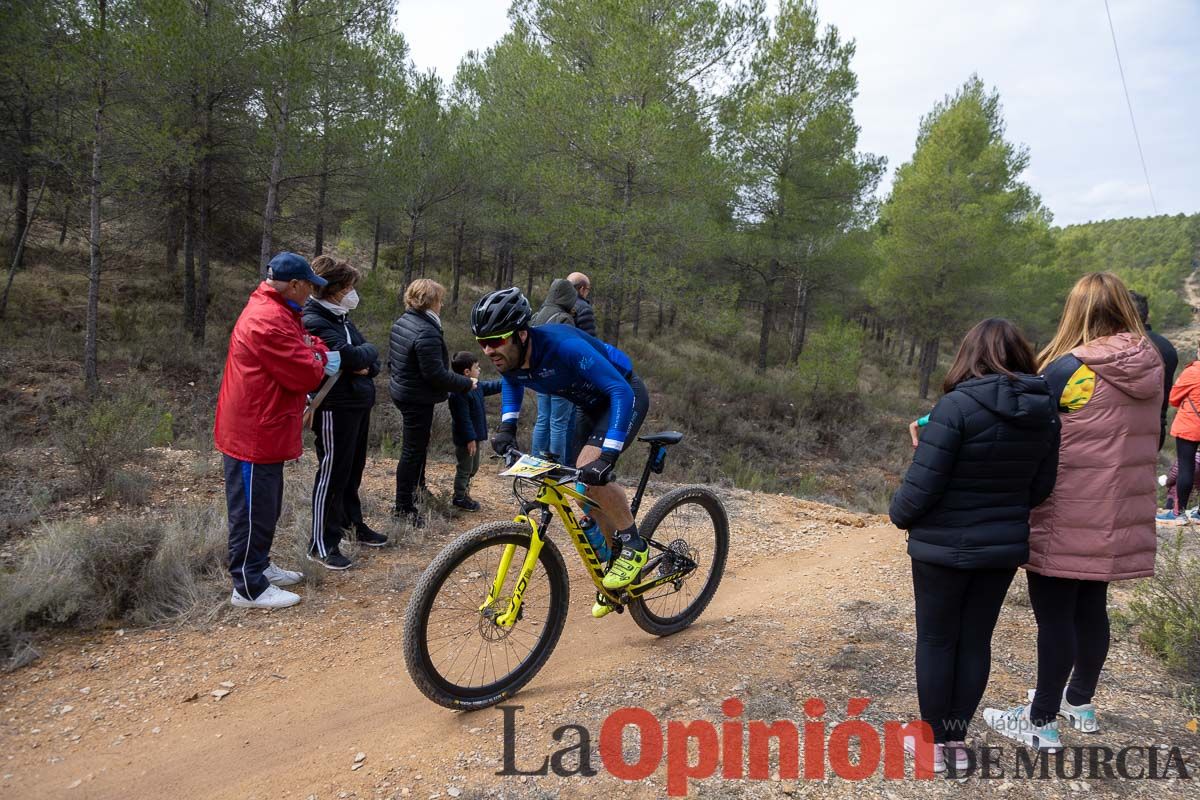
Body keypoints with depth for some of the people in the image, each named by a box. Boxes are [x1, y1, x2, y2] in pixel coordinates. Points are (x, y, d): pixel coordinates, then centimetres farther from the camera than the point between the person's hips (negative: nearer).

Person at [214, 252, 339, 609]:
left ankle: (260, 566, 36)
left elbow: (302, 346, 16)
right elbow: (304, 375, -23)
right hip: (254, 433, -11)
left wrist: (316, 353, -6)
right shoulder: (269, 321, -24)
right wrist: (321, 359, -3)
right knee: (254, 510, -1)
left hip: (265, 431, 11)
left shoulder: (276, 312, 13)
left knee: (265, 507, 21)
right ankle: (249, 587, 9)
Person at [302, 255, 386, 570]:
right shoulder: (314, 322, -16)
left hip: (358, 404, 9)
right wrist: (369, 350, -7)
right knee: (332, 474, -2)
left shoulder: (340, 318, 13)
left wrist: (366, 365, -11)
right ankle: (322, 545, 8)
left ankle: (353, 523, 34)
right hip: (334, 409, -9)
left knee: (353, 470, 19)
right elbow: (351, 356, -28)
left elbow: (372, 360, 11)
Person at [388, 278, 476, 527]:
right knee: (414, 450, 0)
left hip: (402, 391, 10)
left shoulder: (401, 321, 5)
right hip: (419, 399, -10)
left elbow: (391, 359, 15)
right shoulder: (426, 333, -25)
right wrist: (467, 383, -17)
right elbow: (436, 374, -27)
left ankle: (417, 487, 43)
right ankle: (404, 507, 10)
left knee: (417, 444, 25)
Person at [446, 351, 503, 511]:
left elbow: (491, 386, 21)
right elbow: (463, 419, -26)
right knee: (465, 468, 4)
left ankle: (464, 492, 37)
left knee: (473, 467, 22)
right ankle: (459, 498, 18)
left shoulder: (476, 386, 5)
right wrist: (470, 439, -23)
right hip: (465, 439, -10)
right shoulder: (459, 393, -26)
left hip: (474, 436, 10)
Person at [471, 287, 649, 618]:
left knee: (590, 474, -27)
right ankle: (617, 556, 28)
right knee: (587, 494, 7)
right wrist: (507, 425, -1)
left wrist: (607, 457, -46)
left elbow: (621, 392, -39)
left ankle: (634, 546, -6)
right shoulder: (509, 358, -15)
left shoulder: (563, 346, -38)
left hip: (624, 396, -8)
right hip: (591, 406, 8)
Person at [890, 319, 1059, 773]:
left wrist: (899, 515, -1)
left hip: (945, 546, -5)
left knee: (936, 640, 10)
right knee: (976, 640, 16)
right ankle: (958, 739, 27)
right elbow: (1041, 488, 6)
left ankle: (935, 741, 22)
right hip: (1004, 546, 5)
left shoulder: (957, 405, -21)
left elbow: (922, 485, -20)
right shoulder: (1044, 411, -2)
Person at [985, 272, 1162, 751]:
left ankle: (1041, 724, 14)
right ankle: (1080, 702, 37)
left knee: (1055, 615, 3)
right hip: (1118, 515, 7)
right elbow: (1147, 440, 14)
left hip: (1067, 520, -7)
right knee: (1091, 607, 20)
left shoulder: (1070, 368, -18)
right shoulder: (1152, 366, 3)